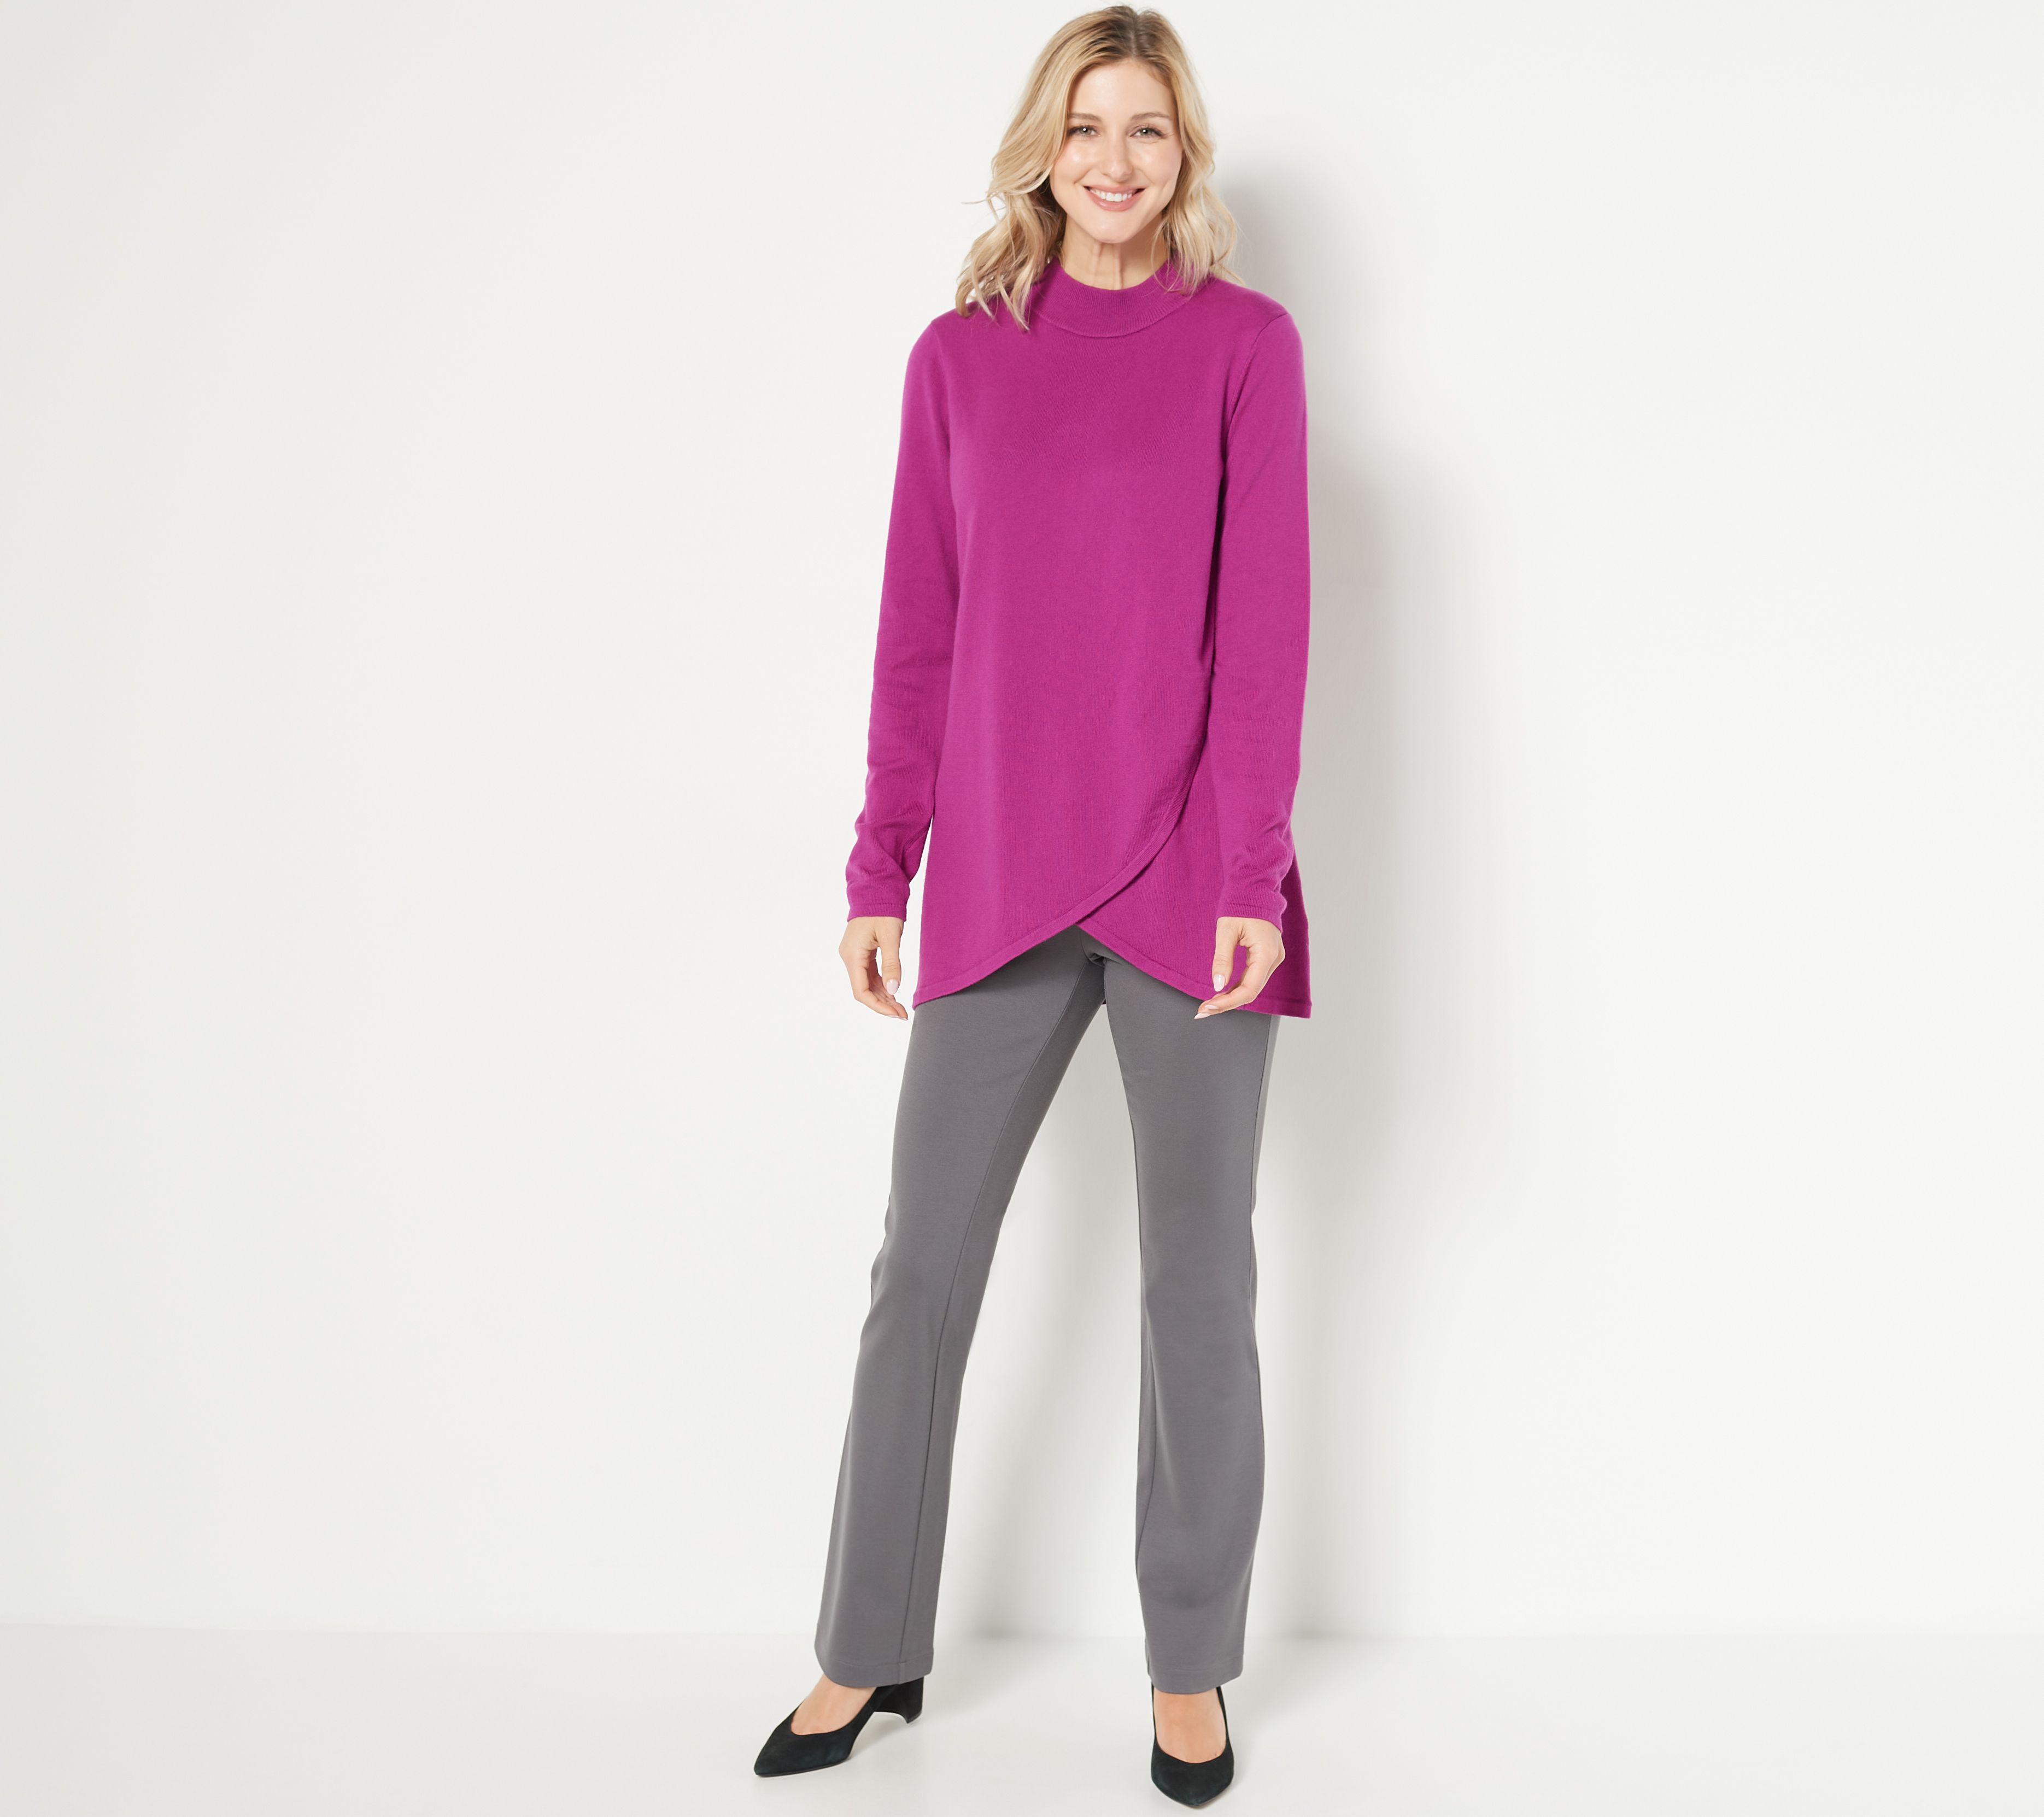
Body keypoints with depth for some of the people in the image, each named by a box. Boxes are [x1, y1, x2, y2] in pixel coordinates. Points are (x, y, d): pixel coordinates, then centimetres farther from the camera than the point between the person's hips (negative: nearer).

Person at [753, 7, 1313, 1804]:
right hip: (998, 880, 2)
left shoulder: (1246, 341, 2)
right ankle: (872, 1652, 24)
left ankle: (1191, 1667, 24)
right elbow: (919, 635, 8)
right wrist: (880, 869, 5)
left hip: (1188, 878, -2)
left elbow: (1265, 626, -4)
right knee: (922, 1267, 6)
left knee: (1198, 1278, 7)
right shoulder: (959, 355, 8)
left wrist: (1248, 877, -11)